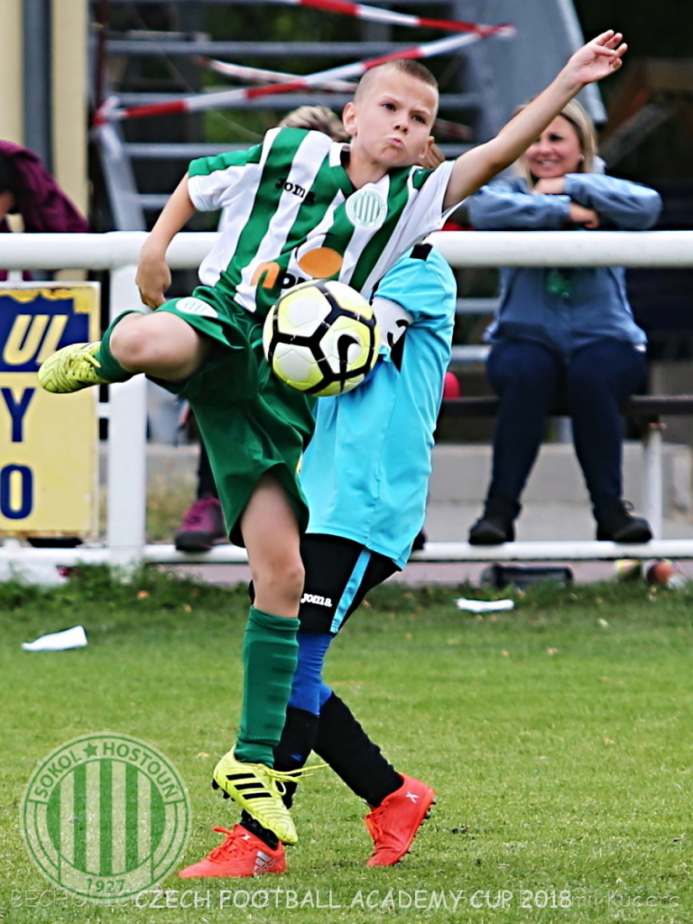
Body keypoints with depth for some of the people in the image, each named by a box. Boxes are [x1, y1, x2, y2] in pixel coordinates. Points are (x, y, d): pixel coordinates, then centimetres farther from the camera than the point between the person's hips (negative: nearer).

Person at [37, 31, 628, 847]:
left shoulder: (411, 200, 7)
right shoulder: (286, 155, 6)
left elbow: (496, 154, -7)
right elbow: (197, 182, 23)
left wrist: (568, 84, -16)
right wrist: (158, 244, 12)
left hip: (286, 392, 2)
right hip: (218, 323, -2)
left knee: (282, 573, -4)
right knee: (150, 342, -42)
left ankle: (254, 760, 8)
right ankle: (102, 359, -2)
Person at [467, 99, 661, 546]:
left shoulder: (600, 196, 9)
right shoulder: (515, 191, 9)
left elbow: (648, 207, -15)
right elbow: (484, 209, -18)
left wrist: (572, 186, -13)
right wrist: (561, 211, -20)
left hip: (604, 342, 0)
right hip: (528, 337, 0)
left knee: (591, 375, -33)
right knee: (527, 372, -33)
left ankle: (611, 508, -23)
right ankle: (500, 509, -28)